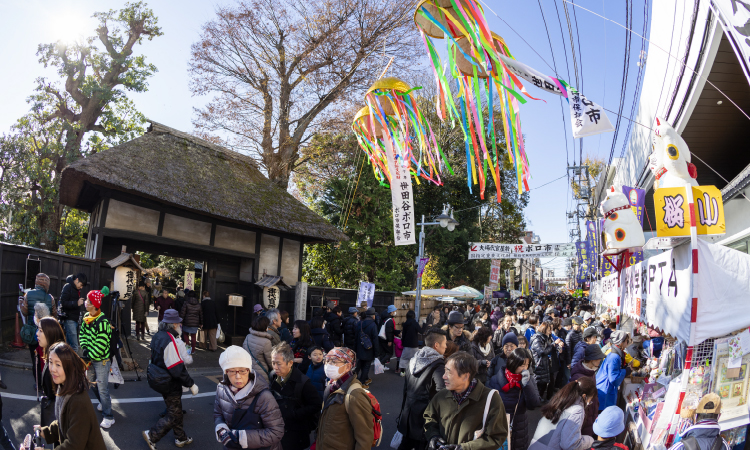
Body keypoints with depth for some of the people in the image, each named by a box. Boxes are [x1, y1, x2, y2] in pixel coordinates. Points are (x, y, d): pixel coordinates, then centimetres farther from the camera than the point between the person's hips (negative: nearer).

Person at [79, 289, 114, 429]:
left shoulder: (102, 322, -25)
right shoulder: (86, 317, 2)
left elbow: (101, 345, -23)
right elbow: (82, 333, 11)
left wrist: (89, 357, -18)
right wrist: (85, 348, -3)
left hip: (101, 359, -8)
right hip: (90, 357, 8)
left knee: (102, 387, -5)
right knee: (92, 382, 22)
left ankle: (108, 416, 4)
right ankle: (105, 401, 46)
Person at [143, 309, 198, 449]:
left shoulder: (158, 336, 2)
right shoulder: (170, 340, -27)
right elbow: (177, 369, -27)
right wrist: (191, 384, -18)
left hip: (159, 379, 10)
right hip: (170, 384, -10)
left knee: (176, 410, 21)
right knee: (173, 414, 5)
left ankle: (180, 438, 34)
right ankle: (151, 435, 13)